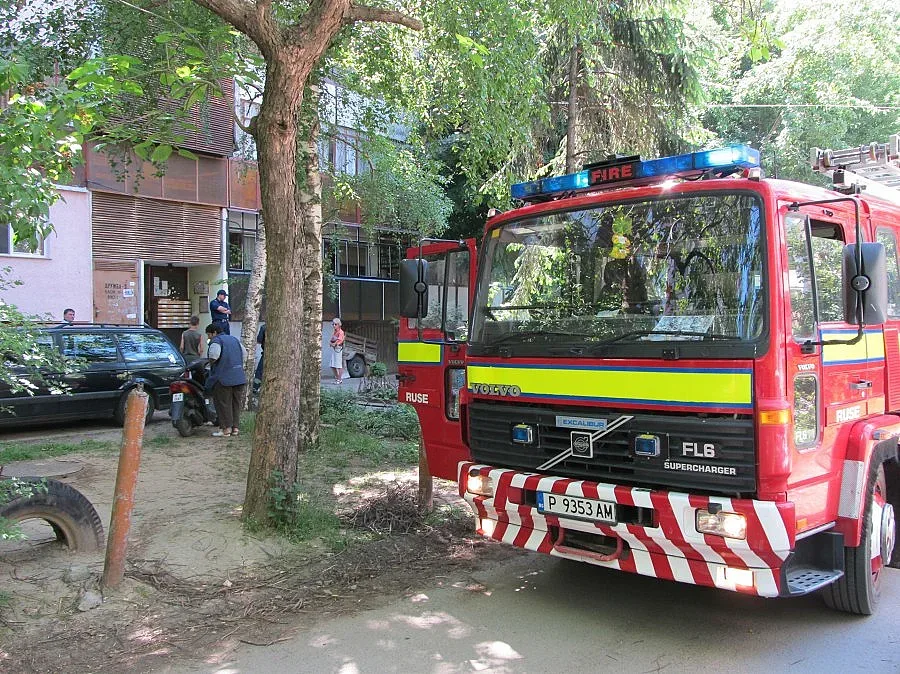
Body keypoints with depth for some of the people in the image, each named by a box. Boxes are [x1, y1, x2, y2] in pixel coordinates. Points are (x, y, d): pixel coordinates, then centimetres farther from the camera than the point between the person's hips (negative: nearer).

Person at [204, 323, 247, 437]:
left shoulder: (216, 341, -6)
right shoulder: (235, 339, 18)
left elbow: (214, 355, -24)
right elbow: (244, 354, 20)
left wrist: (211, 363, -5)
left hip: (223, 378, -7)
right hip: (239, 377, 7)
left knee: (223, 403, 0)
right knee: (236, 403, 12)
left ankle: (226, 428, 0)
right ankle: (235, 427, 15)